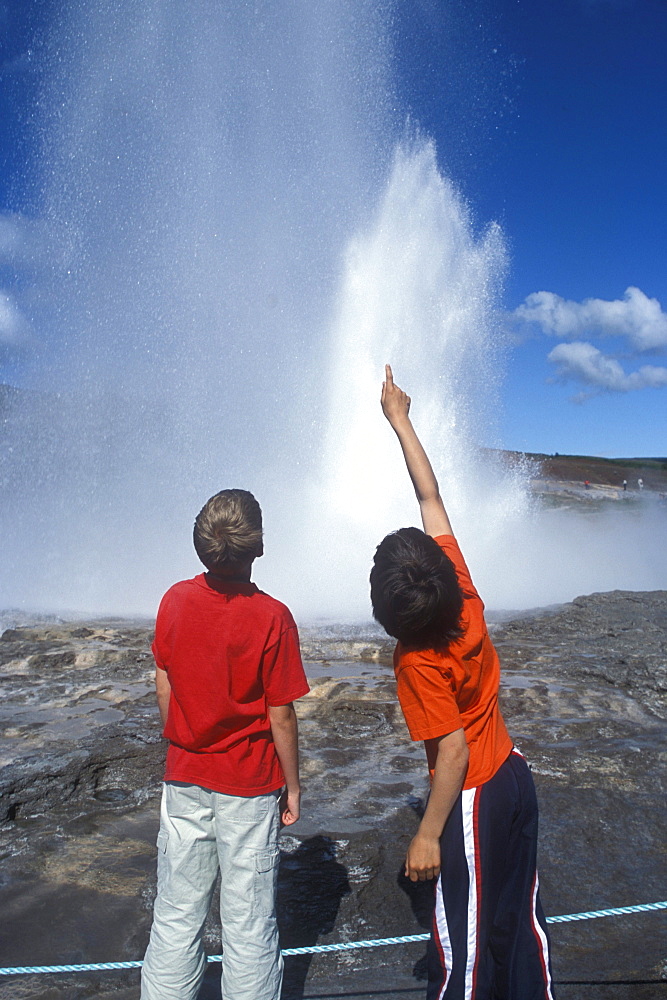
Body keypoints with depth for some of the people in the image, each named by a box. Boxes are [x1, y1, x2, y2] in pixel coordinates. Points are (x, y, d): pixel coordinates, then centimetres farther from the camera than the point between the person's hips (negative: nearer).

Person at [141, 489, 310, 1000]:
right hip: (249, 786, -3)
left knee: (176, 917, 17)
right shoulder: (271, 617, -19)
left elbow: (163, 689, 2)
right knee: (249, 925, 12)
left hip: (185, 778, 4)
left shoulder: (176, 600, -8)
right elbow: (280, 715, -13)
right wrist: (293, 786, 0)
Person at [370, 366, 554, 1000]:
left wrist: (427, 836, -14)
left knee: (463, 941, 13)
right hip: (514, 774, 7)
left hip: (473, 797, -7)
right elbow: (431, 498, -4)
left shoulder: (417, 662, -28)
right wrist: (399, 420, 3)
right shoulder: (464, 592, -11)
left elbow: (454, 752, -25)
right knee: (521, 917, 22)